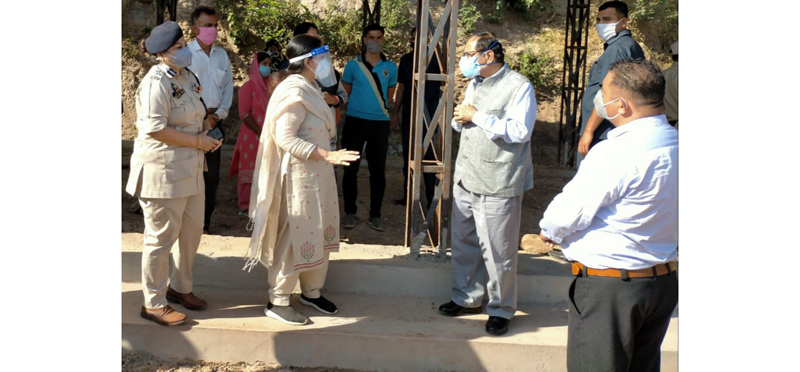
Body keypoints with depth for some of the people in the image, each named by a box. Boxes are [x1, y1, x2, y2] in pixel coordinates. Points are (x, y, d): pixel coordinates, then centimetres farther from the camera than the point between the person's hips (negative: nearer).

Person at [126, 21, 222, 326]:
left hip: (189, 169, 9)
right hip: (162, 170, -9)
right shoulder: (157, 82, -18)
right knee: (162, 237, 1)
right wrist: (198, 141, -18)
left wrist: (206, 128, 2)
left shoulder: (186, 76, 11)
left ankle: (179, 287, 36)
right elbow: (155, 129, -23)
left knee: (192, 230, 17)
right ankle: (153, 303, 16)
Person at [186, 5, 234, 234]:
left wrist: (219, 114, -2)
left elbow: (228, 86, 10)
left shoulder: (221, 54, 8)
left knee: (212, 172, 8)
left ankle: (205, 221, 18)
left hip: (215, 119, 5)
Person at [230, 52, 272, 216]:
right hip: (252, 137, -5)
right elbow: (244, 114, -10)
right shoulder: (248, 87, -5)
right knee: (251, 170, -2)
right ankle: (246, 206, 6)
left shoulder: (269, 87, 11)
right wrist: (261, 133, -13)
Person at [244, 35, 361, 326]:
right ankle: (278, 301, 11)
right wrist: (327, 155, -28)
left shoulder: (308, 89, 11)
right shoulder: (294, 92, -19)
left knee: (317, 233, 16)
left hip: (316, 174, 10)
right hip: (298, 175, -10)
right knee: (295, 235, -1)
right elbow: (285, 138, -25)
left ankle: (311, 292, 30)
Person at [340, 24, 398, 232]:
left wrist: (385, 108, 9)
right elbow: (345, 93, 10)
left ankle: (375, 215, 11)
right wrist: (359, 106, 8)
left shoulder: (390, 68, 7)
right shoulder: (353, 65, 2)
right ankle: (349, 213, 13)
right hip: (355, 121, -1)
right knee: (351, 168, 2)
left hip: (380, 123, 1)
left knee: (378, 170, 3)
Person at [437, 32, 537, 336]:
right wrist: (459, 120, 0)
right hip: (465, 178, 8)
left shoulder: (519, 86, -10)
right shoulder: (474, 84, 16)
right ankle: (466, 298, 32)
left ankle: (501, 309, 14)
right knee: (463, 243, 16)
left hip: (497, 185, -8)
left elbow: (520, 131, -21)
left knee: (497, 252, -1)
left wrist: (476, 116, -18)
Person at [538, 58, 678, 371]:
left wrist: (548, 230, 2)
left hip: (609, 288, -8)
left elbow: (569, 213, -19)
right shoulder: (674, 144, 0)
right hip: (665, 281, 8)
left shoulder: (616, 153, -25)